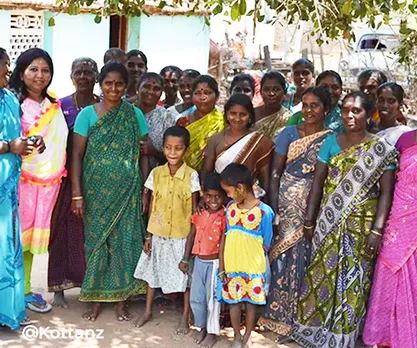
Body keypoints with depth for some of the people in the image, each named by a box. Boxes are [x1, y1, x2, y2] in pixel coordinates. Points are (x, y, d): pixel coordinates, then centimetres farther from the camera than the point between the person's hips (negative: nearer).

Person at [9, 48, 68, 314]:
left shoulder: (54, 106, 12)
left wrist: (59, 174, 14)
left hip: (48, 180, 5)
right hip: (21, 179, -5)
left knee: (33, 233, 12)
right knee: (16, 233, -1)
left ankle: (25, 290, 21)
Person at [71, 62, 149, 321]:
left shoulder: (135, 115, 2)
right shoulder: (87, 114, -2)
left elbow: (143, 154, 5)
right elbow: (77, 154, -3)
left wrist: (145, 190, -1)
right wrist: (77, 194, -8)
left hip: (128, 190, 1)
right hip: (96, 190, -1)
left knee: (125, 240, 4)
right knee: (95, 239, 6)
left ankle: (121, 299, 17)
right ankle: (95, 297, 19)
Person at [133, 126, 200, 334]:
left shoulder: (191, 175, -11)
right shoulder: (156, 173, -3)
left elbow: (194, 209, -7)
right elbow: (152, 205, 3)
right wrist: (149, 235, 3)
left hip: (182, 235, -3)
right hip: (158, 234, 3)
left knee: (185, 275, 8)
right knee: (153, 271, 16)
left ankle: (185, 317, 24)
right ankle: (147, 311, 34)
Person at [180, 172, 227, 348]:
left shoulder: (225, 218, -15)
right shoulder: (199, 214, 0)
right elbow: (191, 236, 9)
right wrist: (185, 259, 9)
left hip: (215, 262, -5)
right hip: (199, 261, 5)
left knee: (212, 298, 6)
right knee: (195, 297, 14)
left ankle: (212, 332, 22)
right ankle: (202, 327, 34)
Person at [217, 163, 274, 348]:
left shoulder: (264, 211, -17)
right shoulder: (230, 208, -2)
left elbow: (265, 246, -9)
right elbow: (225, 237, 2)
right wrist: (221, 267, 1)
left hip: (253, 268, -4)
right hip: (231, 267, 4)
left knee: (251, 303, 13)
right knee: (233, 302, 14)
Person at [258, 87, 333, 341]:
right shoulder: (289, 134, 4)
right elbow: (275, 173, 1)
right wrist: (273, 211, -8)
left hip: (315, 210, 0)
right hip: (286, 206, 0)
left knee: (303, 261, 4)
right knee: (282, 259, 2)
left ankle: (294, 319, 19)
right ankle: (276, 314, 18)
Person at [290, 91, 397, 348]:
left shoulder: (382, 150, -4)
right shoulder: (331, 142, 3)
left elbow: (386, 192, -8)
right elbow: (318, 183, 3)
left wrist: (377, 229, -15)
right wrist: (309, 221, 0)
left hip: (361, 227, -2)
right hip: (328, 224, 2)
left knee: (352, 280, 7)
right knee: (322, 276, 10)